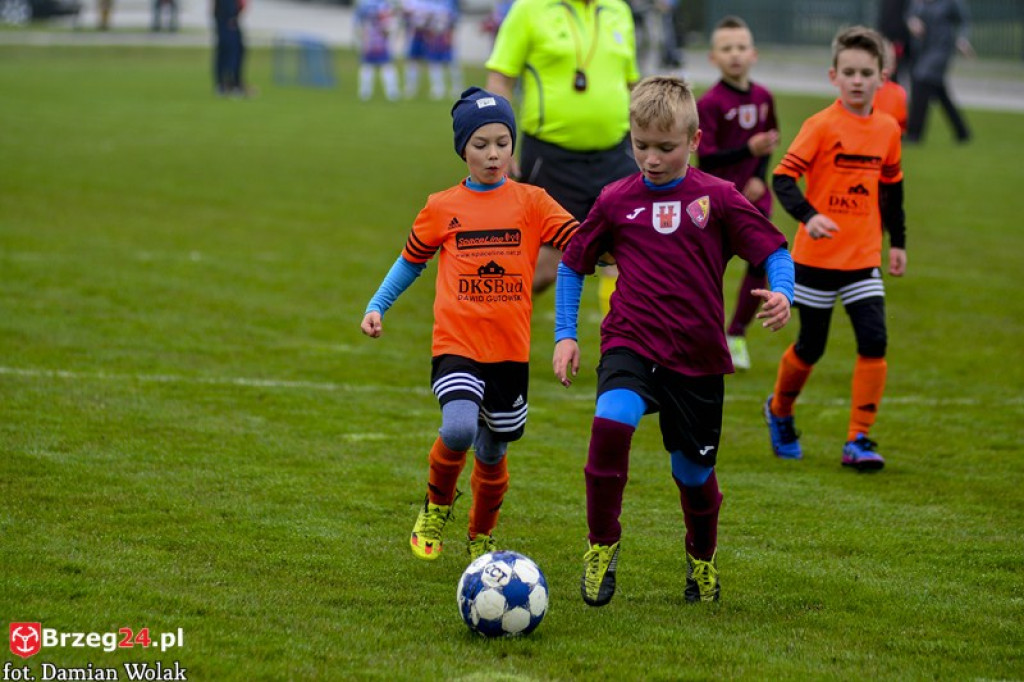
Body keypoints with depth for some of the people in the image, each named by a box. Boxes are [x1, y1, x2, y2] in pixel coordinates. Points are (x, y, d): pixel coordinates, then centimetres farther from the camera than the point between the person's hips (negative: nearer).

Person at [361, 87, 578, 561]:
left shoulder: (531, 202, 3)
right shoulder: (443, 208, 4)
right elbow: (411, 260, 16)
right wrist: (377, 307, 8)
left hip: (511, 349, 2)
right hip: (456, 346, -2)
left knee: (492, 451, 10)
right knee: (459, 429, -26)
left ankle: (482, 537, 37)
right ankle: (437, 504, 4)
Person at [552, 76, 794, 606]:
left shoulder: (717, 198, -1)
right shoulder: (616, 201, 4)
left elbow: (774, 252, 0)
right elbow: (573, 264, 15)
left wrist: (781, 293, -22)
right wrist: (565, 334, 8)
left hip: (697, 355, 0)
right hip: (631, 343, 0)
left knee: (694, 471, 8)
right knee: (611, 422, -30)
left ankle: (702, 559, 41)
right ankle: (602, 544, -11)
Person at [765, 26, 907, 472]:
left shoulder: (887, 130, 4)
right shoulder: (821, 126, -11)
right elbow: (783, 177, -18)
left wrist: (898, 242, 20)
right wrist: (808, 217, -33)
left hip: (863, 259, 3)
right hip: (817, 256, -3)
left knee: (874, 342, -11)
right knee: (810, 348, 8)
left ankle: (859, 440, -4)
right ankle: (779, 411, 37)